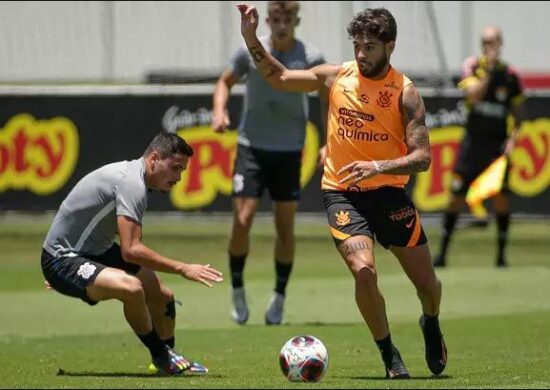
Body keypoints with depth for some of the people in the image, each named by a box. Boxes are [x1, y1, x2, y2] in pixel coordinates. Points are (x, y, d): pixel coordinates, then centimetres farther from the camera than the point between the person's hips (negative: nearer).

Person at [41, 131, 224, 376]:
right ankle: (161, 356, -13)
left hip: (96, 253, 11)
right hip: (62, 261, -11)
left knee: (162, 296, 12)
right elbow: (131, 250, -33)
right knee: (131, 288, -35)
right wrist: (182, 269, -31)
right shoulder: (132, 183, -26)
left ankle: (167, 360, 37)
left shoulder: (132, 174, 7)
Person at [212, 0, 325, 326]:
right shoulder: (250, 52, -4)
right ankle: (237, 289, 9)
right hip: (252, 147, 0)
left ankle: (279, 298, 17)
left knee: (285, 227, 2)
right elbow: (226, 81, 13)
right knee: (242, 220, -10)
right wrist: (220, 110, -7)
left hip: (289, 152, 0)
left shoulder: (310, 58, -6)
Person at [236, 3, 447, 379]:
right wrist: (251, 38, 0)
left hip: (389, 192, 0)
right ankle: (391, 357, -3)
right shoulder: (337, 76, -1)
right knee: (365, 273, -21)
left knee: (427, 283, 7)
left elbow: (422, 157, -13)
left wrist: (377, 167, -28)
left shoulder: (404, 91, -8)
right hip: (342, 193, 0)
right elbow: (279, 77, 11)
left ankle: (431, 326, 43)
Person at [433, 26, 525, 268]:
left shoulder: (509, 75, 2)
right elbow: (473, 95, -16)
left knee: (500, 197, -8)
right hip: (473, 141, 0)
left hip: (497, 144, 0)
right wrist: (487, 71, -20)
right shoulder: (472, 67, 0)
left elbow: (517, 113, 8)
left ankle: (501, 254, 2)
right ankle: (442, 252, 7)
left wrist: (513, 138, -5)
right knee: (456, 196, -1)